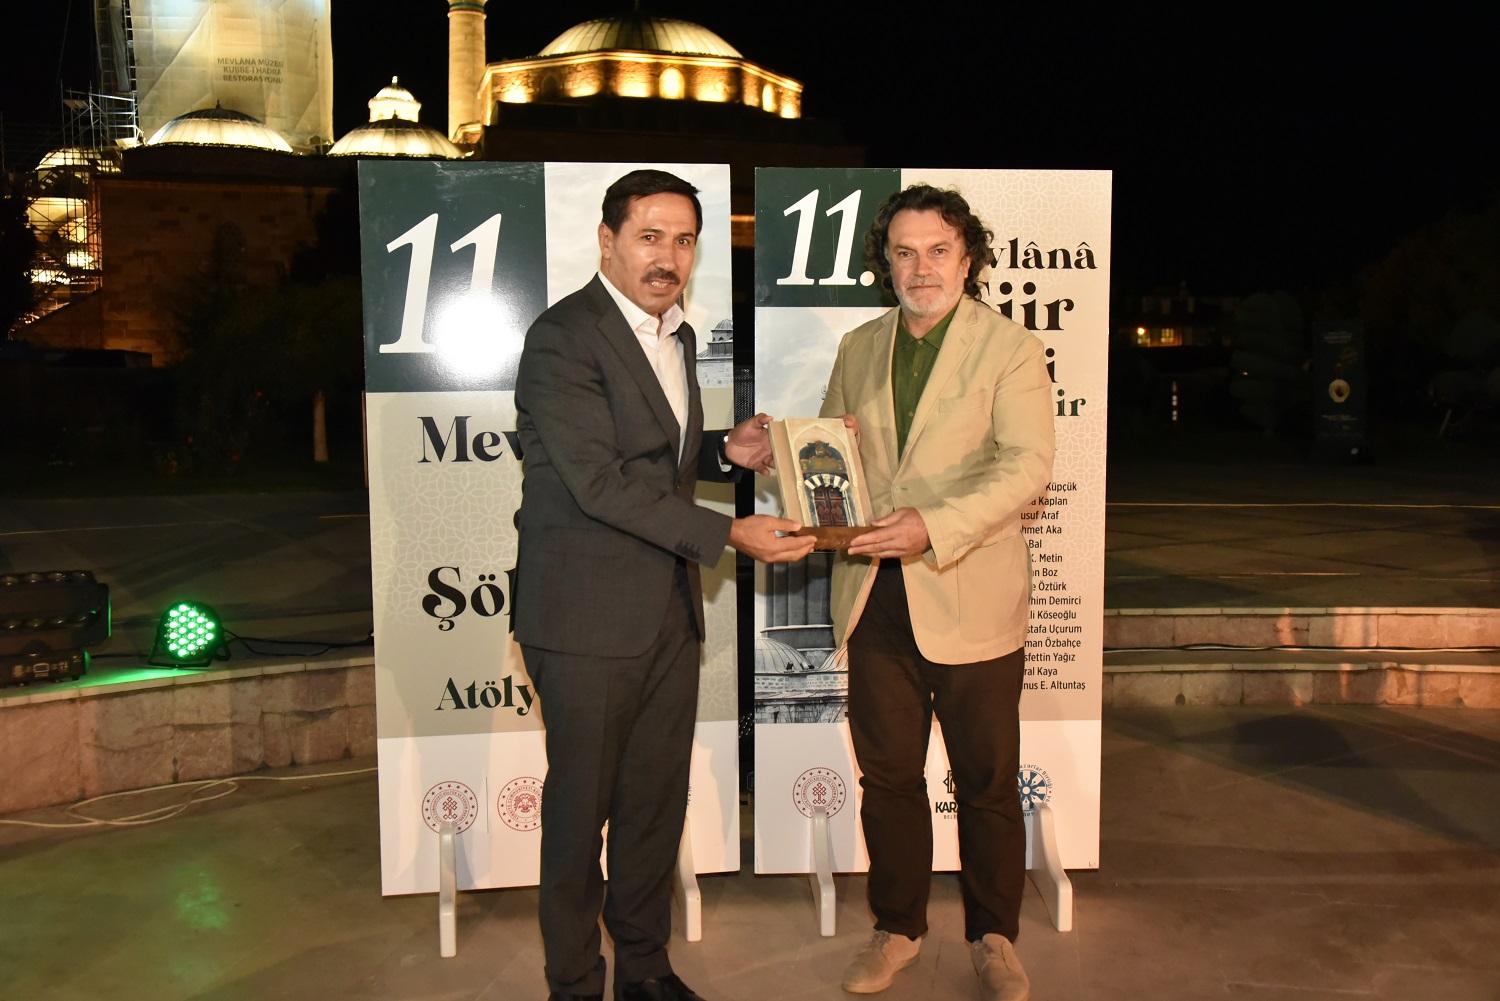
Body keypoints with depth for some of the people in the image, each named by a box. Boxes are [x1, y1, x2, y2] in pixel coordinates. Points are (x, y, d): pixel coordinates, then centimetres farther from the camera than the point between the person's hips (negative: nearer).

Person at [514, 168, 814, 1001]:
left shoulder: (675, 334, 14)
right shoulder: (563, 338, -14)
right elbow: (600, 481, -21)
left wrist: (725, 450, 4)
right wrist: (727, 534, -22)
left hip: (670, 612, 8)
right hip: (589, 617, -8)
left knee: (658, 800, 16)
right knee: (580, 808, 6)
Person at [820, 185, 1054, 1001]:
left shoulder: (1010, 349, -3)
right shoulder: (859, 349, 12)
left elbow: (1026, 465, -16)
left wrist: (934, 526, -29)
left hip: (969, 598, -4)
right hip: (874, 597, 4)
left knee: (986, 780, 9)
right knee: (887, 774, 13)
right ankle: (898, 927, 32)